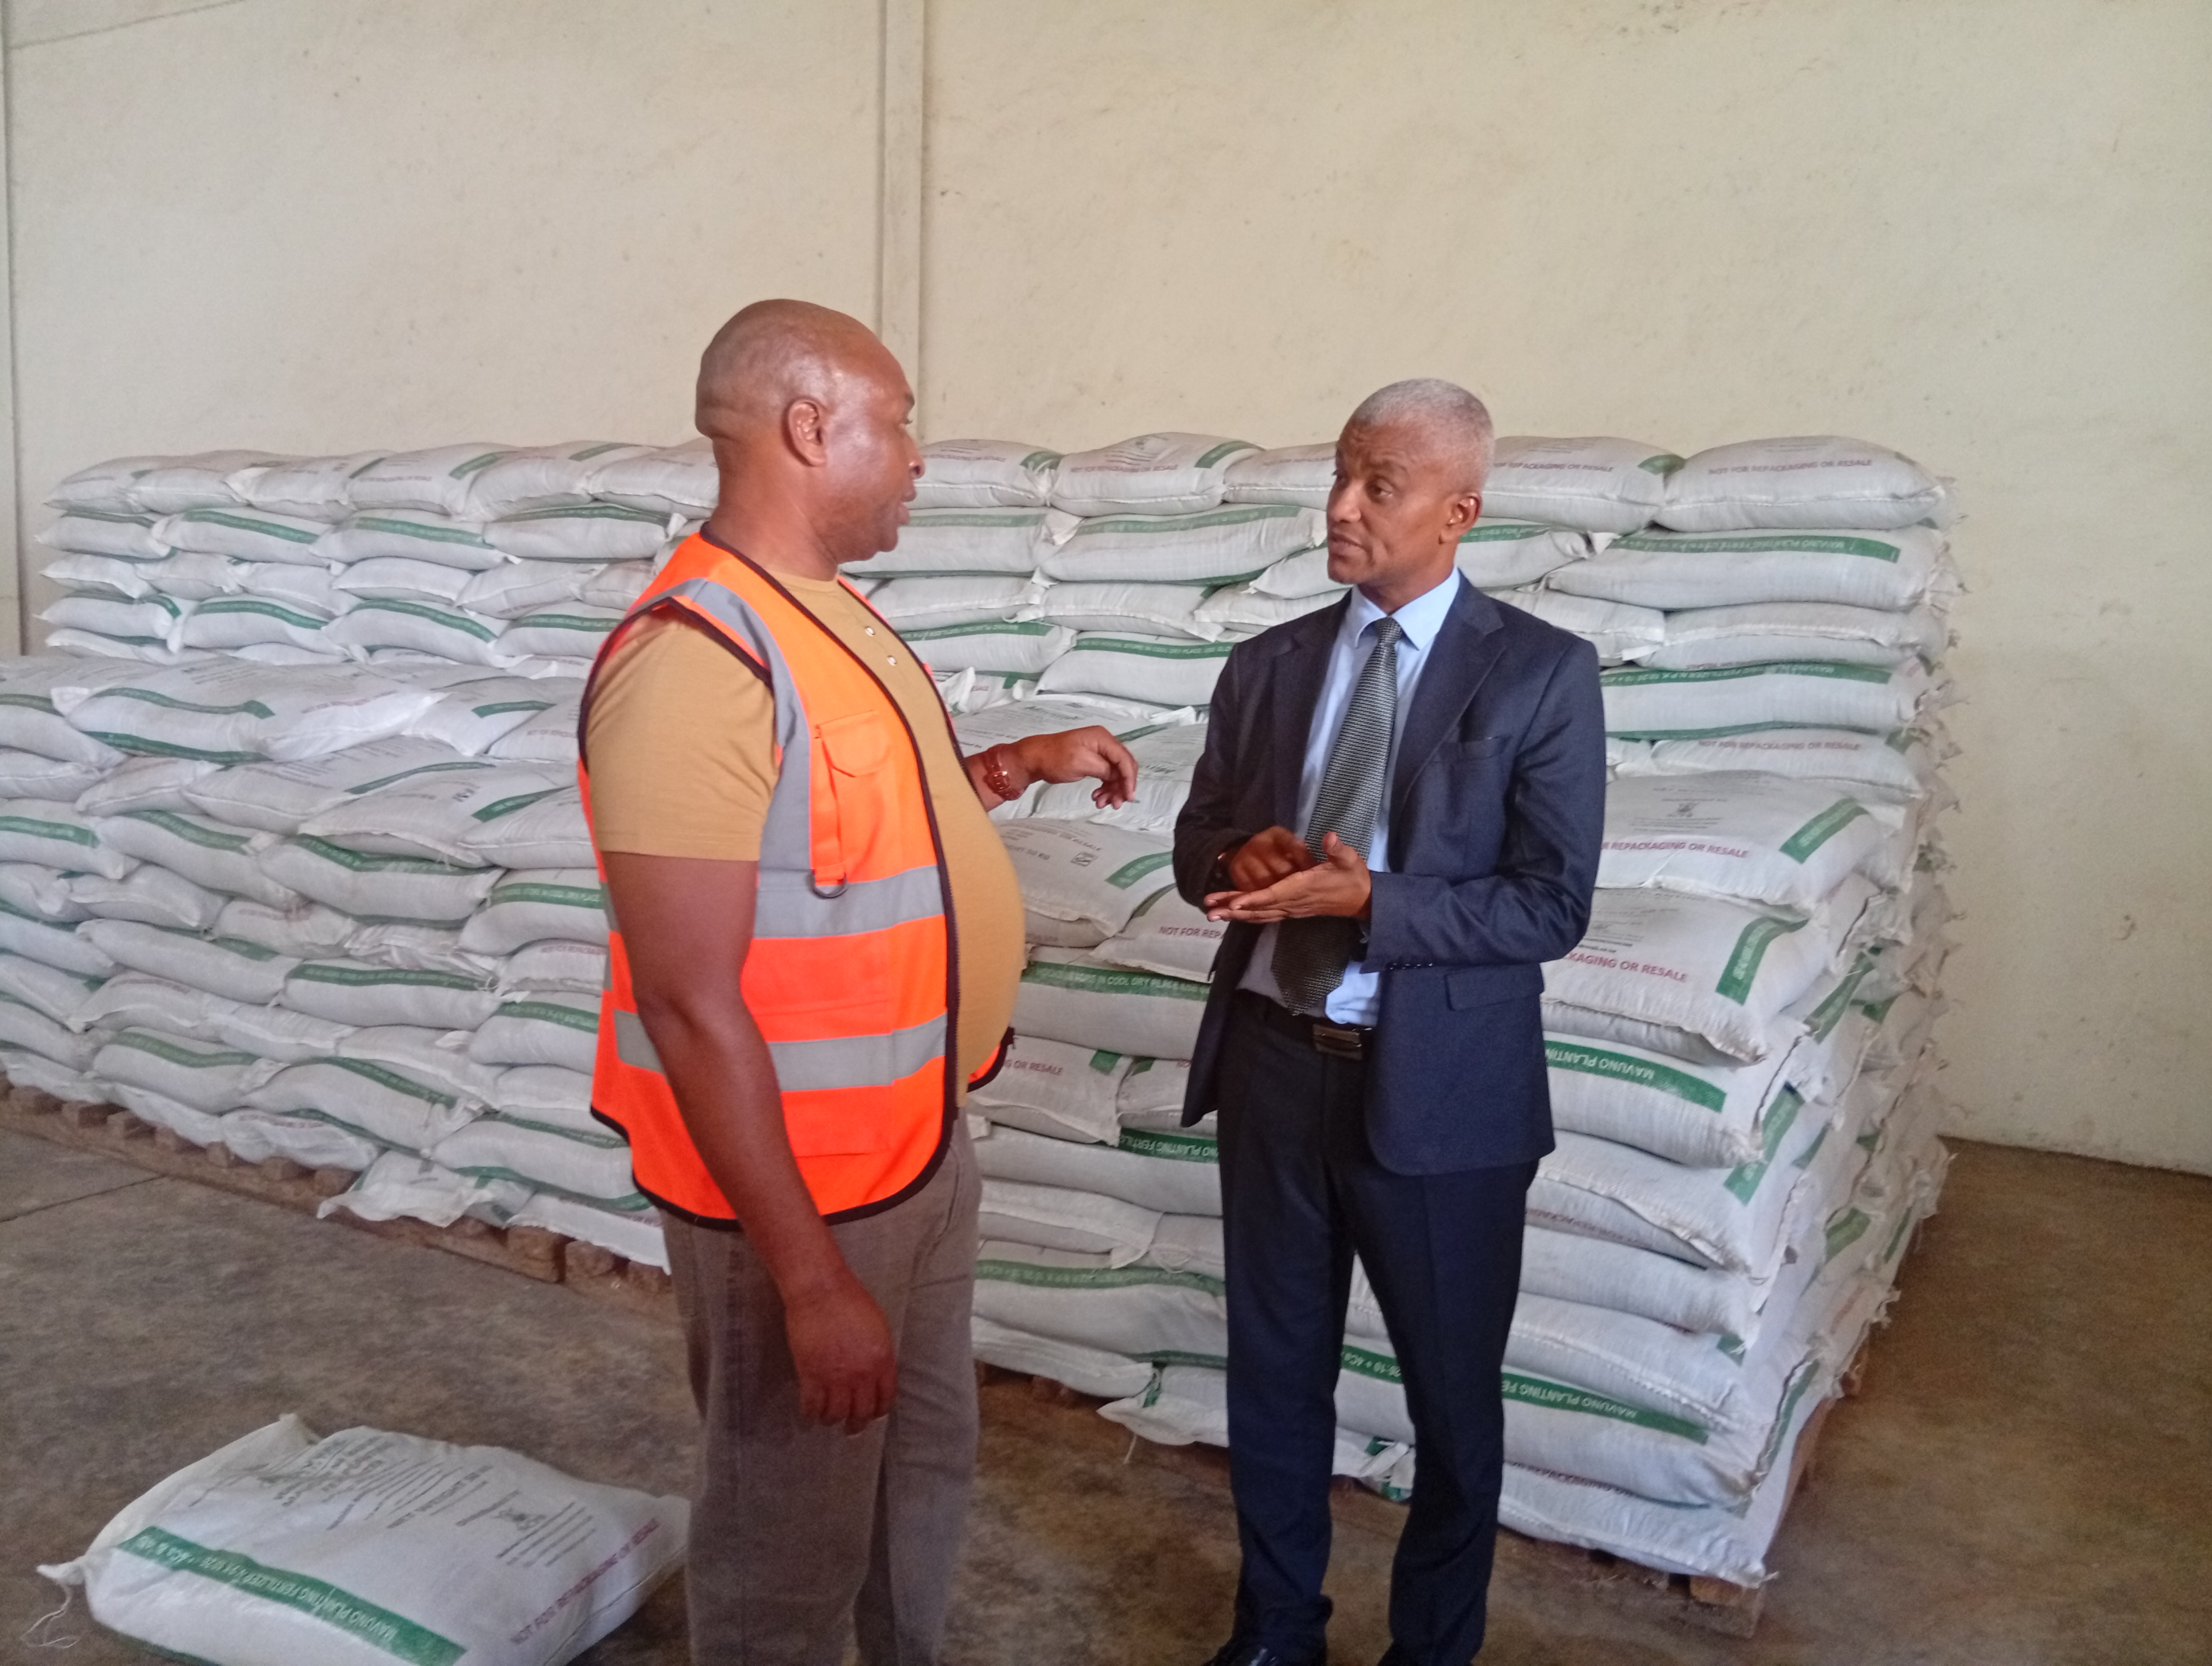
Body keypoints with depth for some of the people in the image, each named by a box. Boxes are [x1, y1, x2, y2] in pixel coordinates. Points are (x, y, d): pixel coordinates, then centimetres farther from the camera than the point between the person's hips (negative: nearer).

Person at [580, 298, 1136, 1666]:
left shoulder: (830, 612, 6)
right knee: (791, 1551, 11)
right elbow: (692, 1007, -26)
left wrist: (1024, 765, 13)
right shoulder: (698, 657, -24)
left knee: (930, 1467, 26)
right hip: (798, 1190, -9)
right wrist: (811, 1281, -24)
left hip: (925, 1144, 9)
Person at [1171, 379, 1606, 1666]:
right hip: (1272, 1063, 4)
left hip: (1439, 1089, -3)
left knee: (1453, 1401, 13)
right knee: (1274, 1372, 18)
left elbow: (1551, 906, -12)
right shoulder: (1270, 665, 6)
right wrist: (1244, 861, -12)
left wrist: (1366, 899, -24)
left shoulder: (1543, 674, -8)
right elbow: (1199, 843, 12)